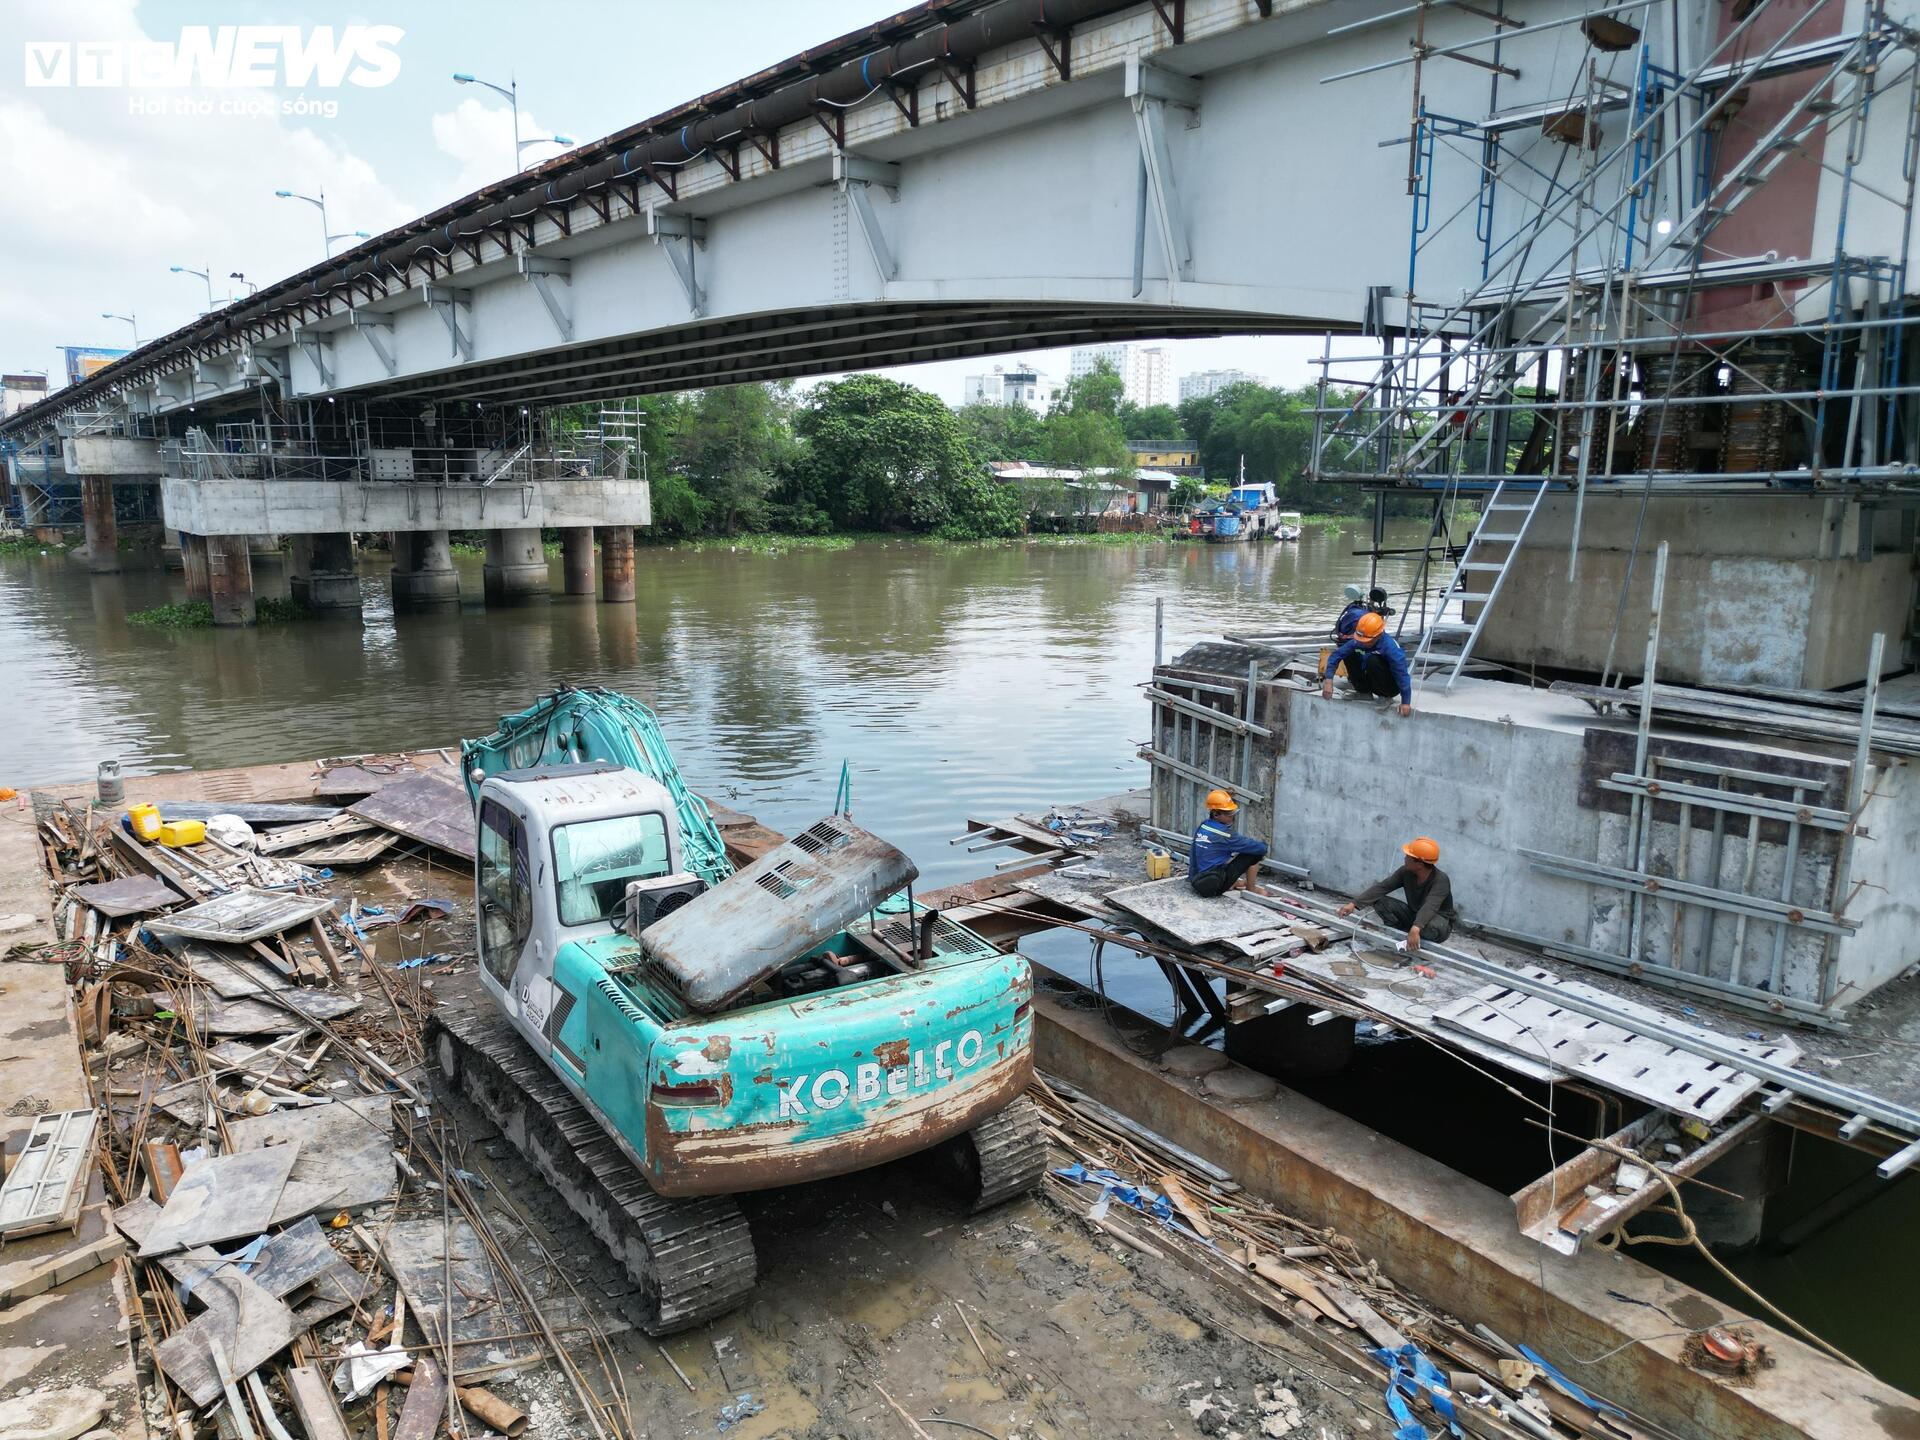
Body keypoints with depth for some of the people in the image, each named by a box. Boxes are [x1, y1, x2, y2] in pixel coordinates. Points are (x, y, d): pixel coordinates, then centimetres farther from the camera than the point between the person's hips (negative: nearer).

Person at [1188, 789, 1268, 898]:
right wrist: (1263, 849, 7)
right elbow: (1261, 848, -14)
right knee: (1254, 853, -4)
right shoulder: (1222, 834, -18)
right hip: (1213, 887, -8)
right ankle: (1251, 889, 12)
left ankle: (1234, 883, 22)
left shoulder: (1203, 826, 4)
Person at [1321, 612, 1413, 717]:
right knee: (1348, 653, -10)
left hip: (1390, 687, -6)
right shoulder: (1358, 642, -15)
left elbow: (1402, 674, -31)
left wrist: (1405, 702, -33)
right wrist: (1328, 680, -25)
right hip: (1369, 681, 6)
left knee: (1372, 660, -32)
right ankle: (1363, 689, 4)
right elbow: (1336, 655, -14)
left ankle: (1382, 694, -11)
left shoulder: (1391, 647, -31)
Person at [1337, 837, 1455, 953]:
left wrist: (1415, 929, -63)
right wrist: (1353, 903, -25)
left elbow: (1429, 907, -46)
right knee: (1379, 901, -14)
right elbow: (1382, 887, -16)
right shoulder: (1406, 872, -14)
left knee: (1433, 926, -42)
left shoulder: (1441, 880, -30)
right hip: (1414, 915, 5)